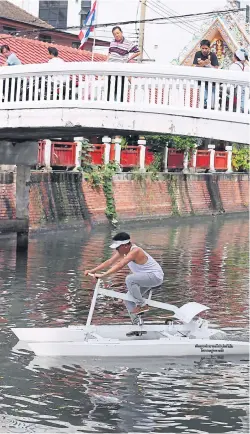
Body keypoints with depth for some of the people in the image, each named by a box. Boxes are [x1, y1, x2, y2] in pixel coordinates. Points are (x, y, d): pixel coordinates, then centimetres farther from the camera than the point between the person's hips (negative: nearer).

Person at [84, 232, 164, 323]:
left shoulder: (135, 251, -27)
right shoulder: (122, 251, 0)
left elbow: (119, 266, -37)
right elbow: (109, 262, 1)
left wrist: (102, 275, -40)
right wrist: (92, 271, -6)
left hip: (156, 276, -10)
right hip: (146, 278, 10)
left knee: (129, 279, -31)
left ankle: (142, 305, -18)